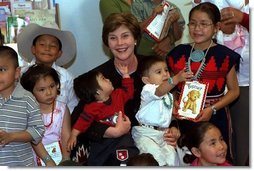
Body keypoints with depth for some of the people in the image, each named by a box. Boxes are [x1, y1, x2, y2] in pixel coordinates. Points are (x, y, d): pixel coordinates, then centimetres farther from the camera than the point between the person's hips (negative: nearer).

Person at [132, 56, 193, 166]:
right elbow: (160, 91, -35)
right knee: (157, 157, -25)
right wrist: (177, 79, -49)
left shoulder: (169, 96, 17)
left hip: (163, 134, 7)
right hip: (145, 133, -7)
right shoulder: (148, 90, -12)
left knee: (172, 156, -5)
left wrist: (173, 128, 5)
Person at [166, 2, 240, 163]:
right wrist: (174, 103, -8)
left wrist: (212, 109, -16)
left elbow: (234, 91, -3)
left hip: (215, 118, -3)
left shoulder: (225, 55, -8)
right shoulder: (178, 53, 1)